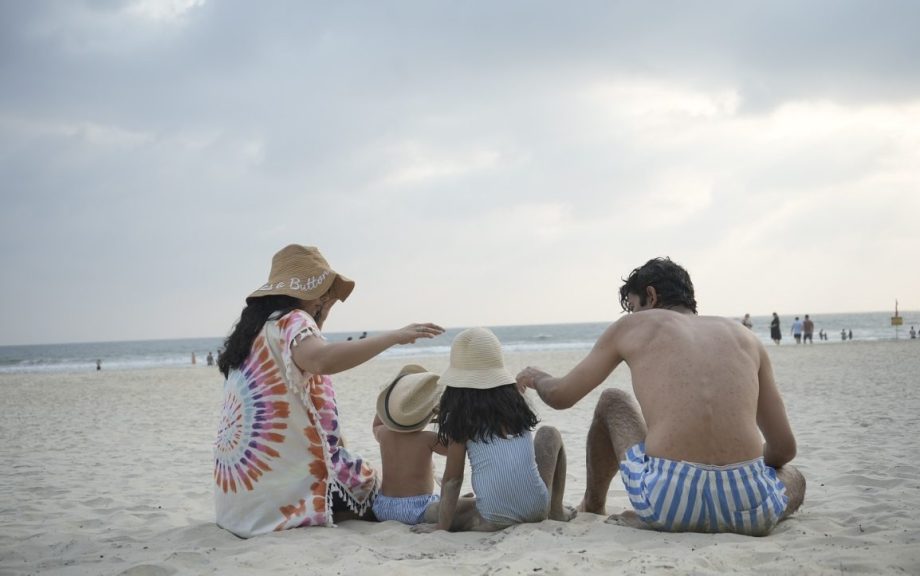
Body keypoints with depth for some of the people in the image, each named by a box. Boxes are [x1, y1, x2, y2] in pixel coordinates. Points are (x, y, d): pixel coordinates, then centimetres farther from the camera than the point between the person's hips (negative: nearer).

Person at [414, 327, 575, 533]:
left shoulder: (459, 417, -2)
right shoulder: (516, 404, 7)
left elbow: (452, 479, 0)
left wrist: (441, 526, 6)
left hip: (495, 520, -4)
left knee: (439, 511, 24)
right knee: (550, 433, 26)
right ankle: (556, 510, 27)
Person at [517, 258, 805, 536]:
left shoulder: (633, 327, 15)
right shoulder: (743, 336, 20)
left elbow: (560, 396, 24)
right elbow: (784, 447, 21)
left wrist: (535, 376, 48)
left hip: (667, 501, 1)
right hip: (748, 510, 0)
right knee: (794, 477, 38)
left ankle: (591, 509, 47)